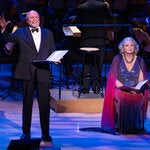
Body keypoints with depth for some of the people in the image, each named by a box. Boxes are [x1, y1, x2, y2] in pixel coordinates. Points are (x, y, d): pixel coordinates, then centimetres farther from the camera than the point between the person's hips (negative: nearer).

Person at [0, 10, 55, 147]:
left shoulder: (48, 33, 16)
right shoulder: (20, 32, 10)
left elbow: (52, 52, 16)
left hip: (43, 72, 1)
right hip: (27, 72, -1)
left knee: (45, 104, 1)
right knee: (27, 103, 6)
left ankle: (45, 135, 9)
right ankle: (26, 133, 15)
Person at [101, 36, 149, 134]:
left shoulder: (140, 60, 9)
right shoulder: (117, 59, 4)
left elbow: (142, 79, 6)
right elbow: (113, 78, -3)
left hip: (135, 91, 1)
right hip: (119, 89, -1)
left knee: (139, 98, -33)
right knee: (121, 98, -36)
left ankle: (135, 126, -19)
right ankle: (118, 126, -28)